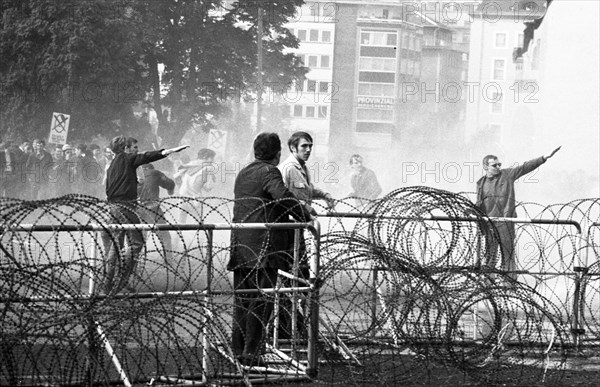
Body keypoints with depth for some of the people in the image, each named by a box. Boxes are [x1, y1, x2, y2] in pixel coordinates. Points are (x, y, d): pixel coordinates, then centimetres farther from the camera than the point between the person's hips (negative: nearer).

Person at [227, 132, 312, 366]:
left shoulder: (243, 173, 19)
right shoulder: (269, 172, -8)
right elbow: (284, 197, -26)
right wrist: (306, 217, -19)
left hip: (240, 246, 8)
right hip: (263, 246, -8)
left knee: (242, 300, 12)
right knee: (261, 301, -5)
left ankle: (238, 351, 14)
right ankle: (251, 354, -7)